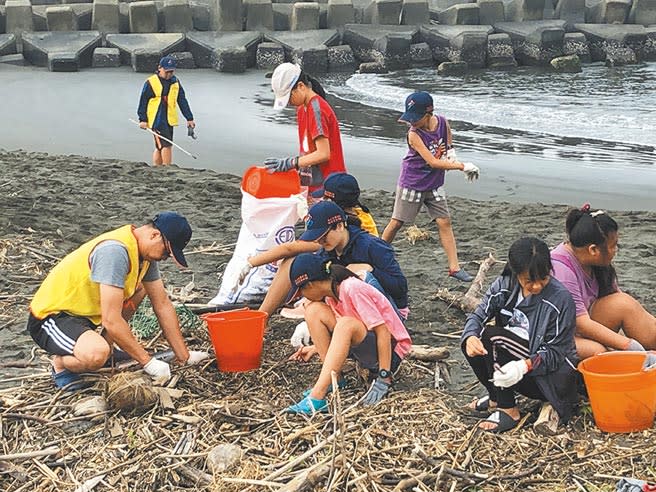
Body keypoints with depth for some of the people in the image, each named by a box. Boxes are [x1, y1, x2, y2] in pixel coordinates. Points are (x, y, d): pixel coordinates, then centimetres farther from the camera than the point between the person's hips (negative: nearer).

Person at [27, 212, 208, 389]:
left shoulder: (145, 252, 0)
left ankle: (105, 348, 10)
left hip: (83, 312, 9)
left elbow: (163, 305, 7)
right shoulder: (115, 250, -29)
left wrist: (184, 356, 7)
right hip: (50, 318, -9)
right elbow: (111, 321, -30)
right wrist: (148, 362, -23)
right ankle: (61, 362, -3)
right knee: (97, 355, -36)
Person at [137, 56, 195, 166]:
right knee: (167, 145, -15)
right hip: (156, 119, -6)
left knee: (159, 148, 11)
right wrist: (143, 119, -5)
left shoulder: (175, 82, 11)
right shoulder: (151, 82, -5)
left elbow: (183, 101, 14)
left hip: (169, 120, 6)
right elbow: (143, 102, -1)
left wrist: (189, 118, 10)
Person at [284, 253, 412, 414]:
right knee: (313, 310, -7)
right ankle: (334, 380, -8)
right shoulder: (331, 295, 3)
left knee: (347, 324, -36)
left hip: (390, 351, -8)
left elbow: (383, 331, -25)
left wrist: (383, 378, -29)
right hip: (364, 348, 8)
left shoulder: (352, 289, -22)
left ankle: (317, 397, -39)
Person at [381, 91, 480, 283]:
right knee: (396, 223, 4)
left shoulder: (442, 122, -9)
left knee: (444, 222, 0)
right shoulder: (414, 134, -24)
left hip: (434, 184, 4)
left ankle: (454, 267, 3)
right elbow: (433, 162, -27)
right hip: (411, 184, -4)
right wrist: (463, 166, -29)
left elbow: (447, 141, 14)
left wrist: (450, 150, -9)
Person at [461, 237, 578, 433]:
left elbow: (555, 352, -17)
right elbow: (478, 315, -6)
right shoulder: (505, 285, -4)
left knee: (492, 336, -25)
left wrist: (525, 366, -35)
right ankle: (497, 397, 5)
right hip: (514, 362, 6)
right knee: (471, 345, -17)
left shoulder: (560, 299, -18)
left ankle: (509, 411, -17)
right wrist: (470, 337, -30)